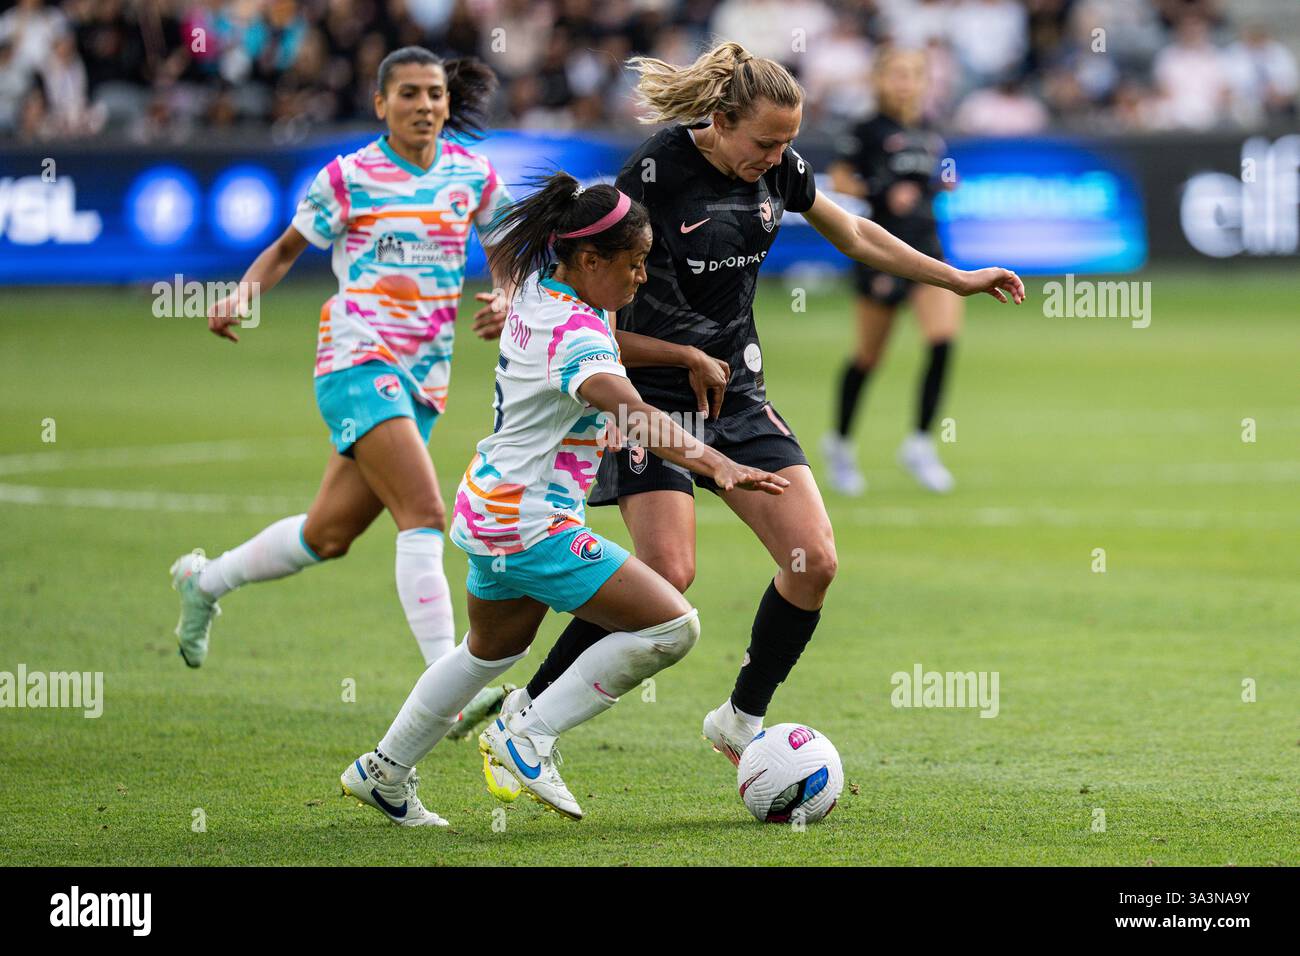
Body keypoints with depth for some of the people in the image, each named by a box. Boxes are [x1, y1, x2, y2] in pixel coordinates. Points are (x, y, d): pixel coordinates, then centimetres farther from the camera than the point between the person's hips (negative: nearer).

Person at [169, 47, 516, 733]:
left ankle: (205, 581, 37)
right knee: (424, 514, -22)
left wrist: (503, 301, -4)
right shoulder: (348, 178, -2)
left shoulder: (472, 176, 7)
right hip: (358, 360, -5)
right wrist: (242, 295, -7)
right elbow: (288, 248, 10)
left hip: (424, 378, 5)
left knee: (327, 535, 12)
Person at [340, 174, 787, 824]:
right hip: (534, 526, -10)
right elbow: (633, 415, -44)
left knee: (491, 650, 31)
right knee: (671, 627, -13)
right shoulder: (577, 336, -26)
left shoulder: (536, 288, 3)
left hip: (488, 507, 10)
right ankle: (529, 736, -5)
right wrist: (713, 463, -56)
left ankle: (383, 771, 42)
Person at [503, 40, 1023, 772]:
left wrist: (958, 279, 19)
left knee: (814, 561, -6)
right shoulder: (654, 174, -18)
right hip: (653, 392, -6)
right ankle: (528, 711, -6)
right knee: (669, 574, -21)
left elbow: (856, 235, 19)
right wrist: (690, 359, -14)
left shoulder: (781, 167, 0)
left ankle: (741, 720, 14)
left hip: (737, 391, 6)